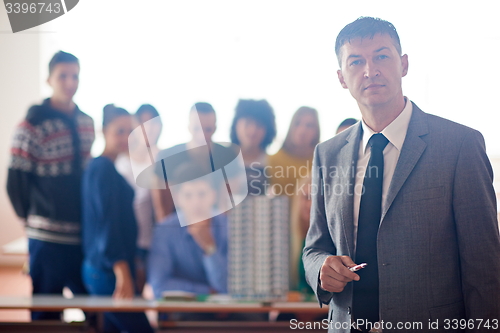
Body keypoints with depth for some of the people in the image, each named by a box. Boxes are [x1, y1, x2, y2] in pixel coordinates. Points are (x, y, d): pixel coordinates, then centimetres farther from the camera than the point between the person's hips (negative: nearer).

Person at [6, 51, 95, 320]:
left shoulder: (86, 122, 9)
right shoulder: (33, 125, -9)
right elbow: (16, 182, -6)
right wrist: (32, 220, 2)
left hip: (86, 236, 6)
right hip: (49, 238, -6)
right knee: (46, 315, 4)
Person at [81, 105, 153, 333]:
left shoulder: (98, 166, 15)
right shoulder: (104, 169, -14)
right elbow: (109, 223, -21)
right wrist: (123, 274, -26)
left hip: (97, 269, 10)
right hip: (109, 271, -10)